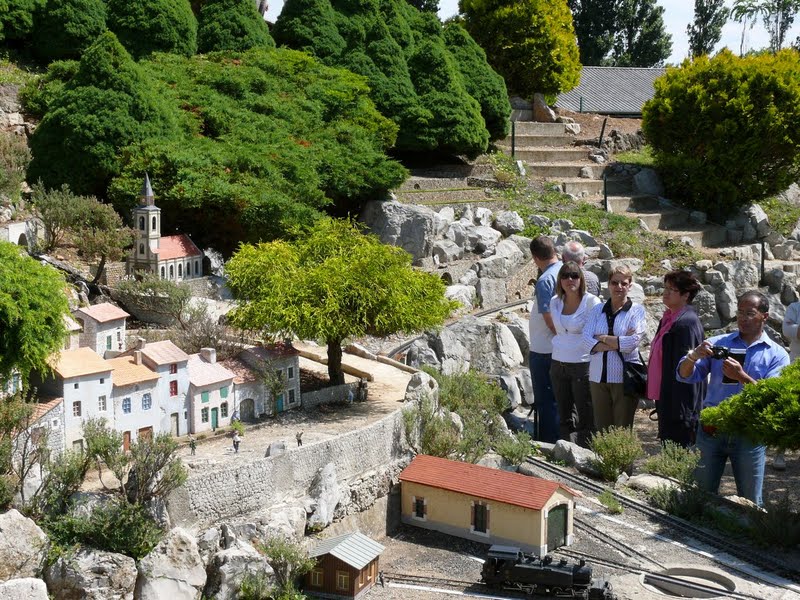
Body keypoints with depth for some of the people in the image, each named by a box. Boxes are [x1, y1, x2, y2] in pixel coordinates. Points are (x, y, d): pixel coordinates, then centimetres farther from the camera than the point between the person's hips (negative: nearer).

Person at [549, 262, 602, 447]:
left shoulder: (591, 302, -8)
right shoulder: (555, 302, 7)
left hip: (583, 364, -5)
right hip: (558, 364, 5)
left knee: (585, 417, 1)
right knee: (565, 418, 13)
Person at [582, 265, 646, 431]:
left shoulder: (637, 310, 1)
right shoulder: (598, 310, 9)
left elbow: (632, 342, -13)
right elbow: (586, 341, -4)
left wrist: (603, 338, -5)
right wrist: (618, 342, -13)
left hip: (624, 377, -3)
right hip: (598, 376, 3)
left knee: (622, 430, 5)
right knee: (601, 429, 6)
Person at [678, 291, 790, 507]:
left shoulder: (777, 355, 3)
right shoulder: (718, 343, 8)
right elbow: (685, 376, 1)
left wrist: (742, 376, -24)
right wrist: (694, 356, -19)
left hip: (749, 437, -1)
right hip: (711, 430, 1)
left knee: (751, 503, 8)